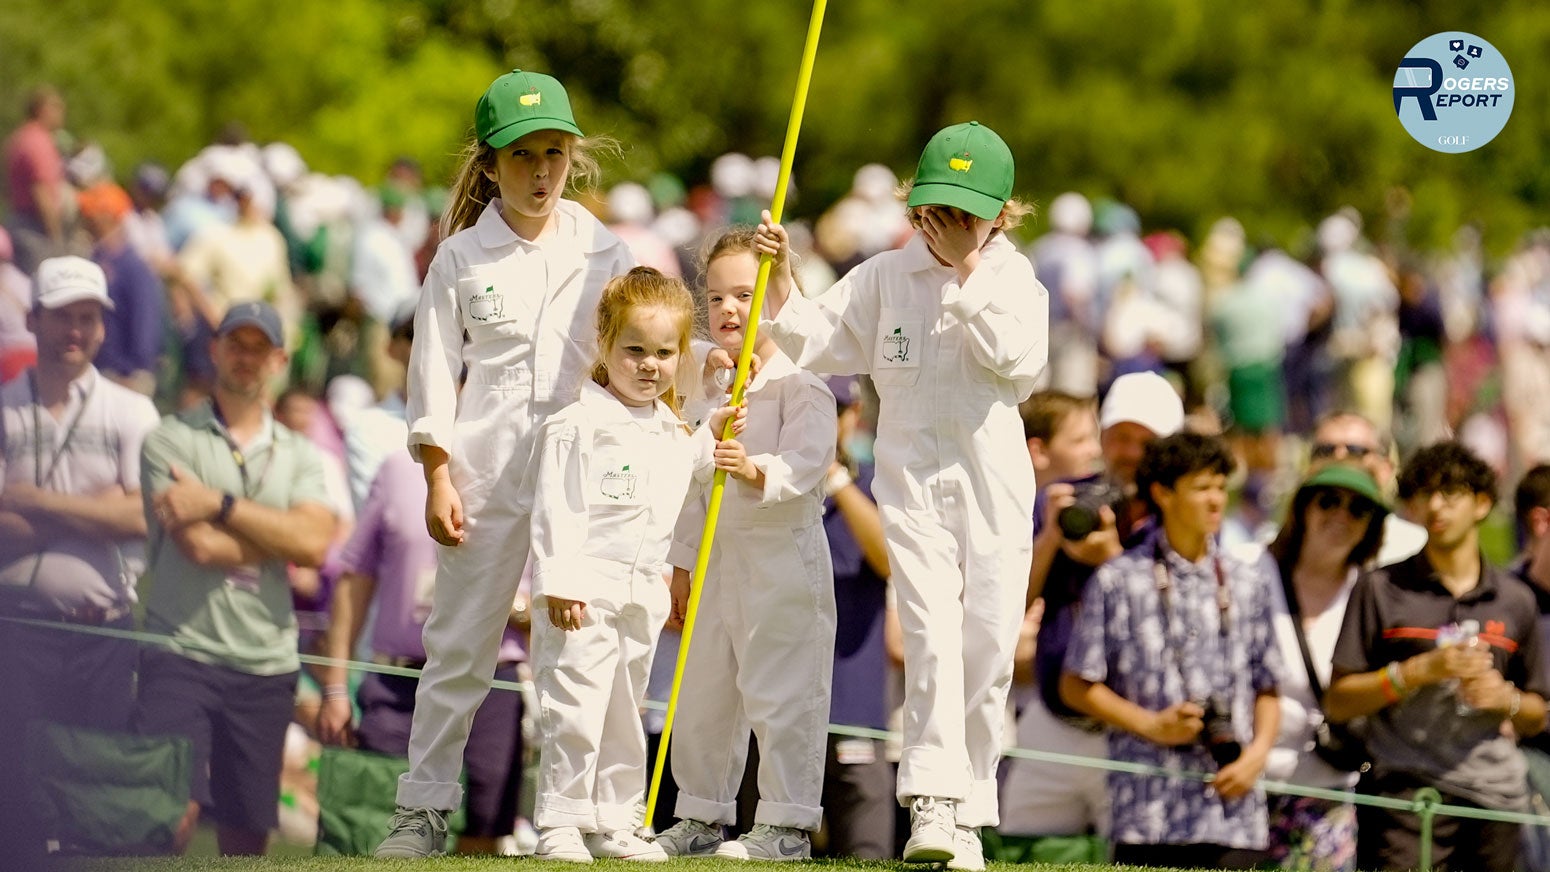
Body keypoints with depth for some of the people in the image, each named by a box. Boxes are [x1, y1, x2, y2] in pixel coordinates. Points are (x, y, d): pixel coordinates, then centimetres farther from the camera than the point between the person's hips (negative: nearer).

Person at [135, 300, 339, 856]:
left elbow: (315, 545, -4)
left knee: (248, 831, 4)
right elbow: (200, 545, -11)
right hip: (182, 650, -4)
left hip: (265, 663, 4)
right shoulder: (172, 440, 2)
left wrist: (221, 504, -9)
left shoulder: (298, 455, 15)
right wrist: (280, 538, 1)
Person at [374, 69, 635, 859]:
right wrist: (438, 478, -4)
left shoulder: (604, 253, 6)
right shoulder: (462, 258, 3)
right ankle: (424, 808, 8)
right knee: (458, 645, 2)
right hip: (485, 468, -1)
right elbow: (435, 371, 2)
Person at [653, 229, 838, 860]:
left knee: (780, 696, -7)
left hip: (784, 555, -8)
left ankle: (787, 825, -1)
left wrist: (755, 470, -38)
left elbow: (806, 464, -20)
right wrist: (682, 565, 17)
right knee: (702, 697, 13)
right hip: (718, 560, 8)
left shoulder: (801, 384, -9)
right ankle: (701, 818, 24)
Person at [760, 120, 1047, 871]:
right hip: (912, 479, -1)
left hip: (993, 484, 1)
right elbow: (813, 340, 5)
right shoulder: (885, 278, 5)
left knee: (988, 644, 0)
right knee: (931, 634, -15)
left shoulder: (1014, 279, 2)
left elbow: (1020, 359, -14)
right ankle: (931, 801, -23)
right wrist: (779, 279, -9)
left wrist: (966, 274, -14)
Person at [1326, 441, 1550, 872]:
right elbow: (1338, 702, 3)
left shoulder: (1515, 601, 15)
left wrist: (1505, 699, -2)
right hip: (1405, 790, -3)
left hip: (1494, 798, 3)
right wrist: (1419, 671, -9)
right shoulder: (1380, 589, 8)